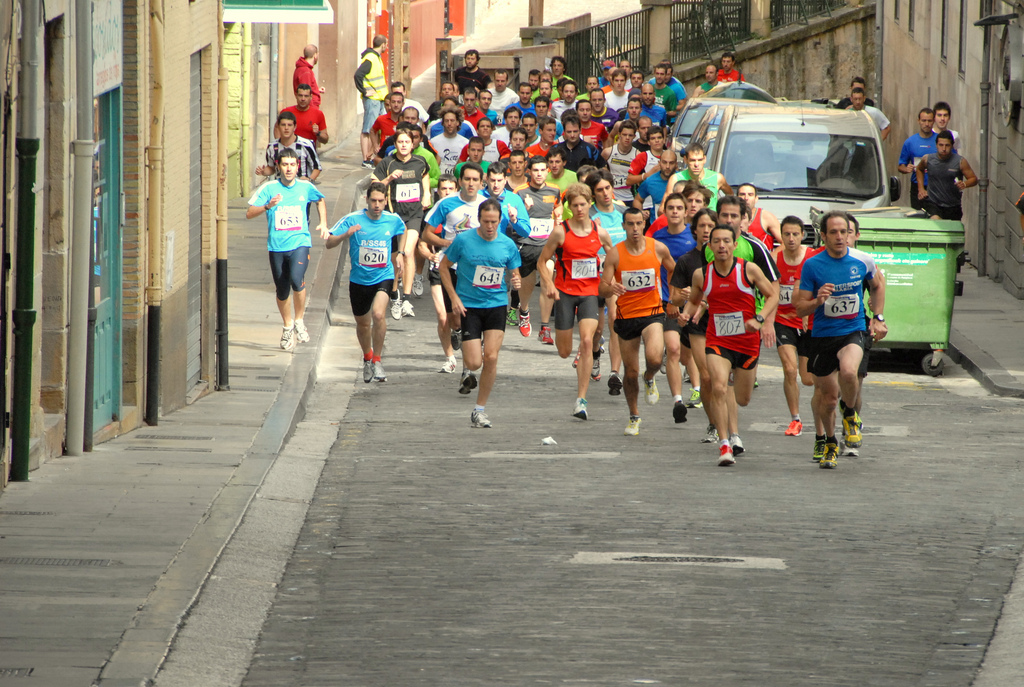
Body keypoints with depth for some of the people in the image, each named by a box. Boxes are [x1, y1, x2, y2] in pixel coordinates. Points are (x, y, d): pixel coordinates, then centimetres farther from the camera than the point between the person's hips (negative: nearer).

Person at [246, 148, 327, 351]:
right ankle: (288, 327, 32)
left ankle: (299, 320, -2)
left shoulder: (306, 188, 5)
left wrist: (323, 223, 19)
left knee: (296, 279, -24)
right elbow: (249, 213, -8)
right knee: (282, 290, 8)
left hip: (300, 242, -1)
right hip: (277, 246, 1)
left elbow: (321, 200, 28)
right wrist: (268, 206, -24)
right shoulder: (269, 188, -2)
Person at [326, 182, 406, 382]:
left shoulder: (394, 221, -4)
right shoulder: (352, 219, -11)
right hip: (359, 280, 1)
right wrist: (346, 235, -32)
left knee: (378, 314, -25)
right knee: (362, 324, 15)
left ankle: (377, 360, -9)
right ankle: (367, 358, 44)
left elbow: (402, 233, 21)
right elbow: (329, 243, -14)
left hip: (383, 277, -1)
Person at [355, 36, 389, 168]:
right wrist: (364, 92, -21)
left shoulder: (376, 57, 15)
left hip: (379, 98, 10)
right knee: (368, 130, -6)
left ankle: (371, 157, 18)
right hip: (372, 98, -10)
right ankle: (366, 160, -4)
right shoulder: (370, 58, -15)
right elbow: (358, 75, -25)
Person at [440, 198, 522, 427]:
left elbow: (514, 274, 12)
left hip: (497, 305, 1)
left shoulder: (507, 245, -1)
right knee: (474, 362, -11)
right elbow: (444, 266, 4)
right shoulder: (463, 241, -7)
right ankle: (470, 374, 29)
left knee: (491, 357, -10)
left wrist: (516, 281, -14)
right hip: (469, 306, -1)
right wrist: (454, 297, -5)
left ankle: (480, 409, 4)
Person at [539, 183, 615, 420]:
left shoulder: (600, 233, 1)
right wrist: (549, 284, -15)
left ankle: (581, 400, -16)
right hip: (565, 292, -1)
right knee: (564, 352, 5)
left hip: (589, 293, 1)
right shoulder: (560, 232, -6)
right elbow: (542, 261, 1)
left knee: (587, 342, -18)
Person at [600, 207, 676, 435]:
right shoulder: (615, 254, -7)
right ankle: (634, 417, 30)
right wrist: (611, 289, -32)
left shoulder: (658, 249, -4)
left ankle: (649, 379, 11)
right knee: (631, 372, 8)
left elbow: (673, 271, 16)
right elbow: (602, 289, -10)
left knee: (654, 358, -27)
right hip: (626, 316, 1)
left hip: (652, 313, -1)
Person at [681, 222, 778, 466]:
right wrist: (686, 314, -6)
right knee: (718, 388, -23)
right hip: (717, 342, 0)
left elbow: (773, 295, 1)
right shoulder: (702, 275, -1)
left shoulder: (749, 270, -7)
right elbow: (694, 301, 16)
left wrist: (759, 319, -15)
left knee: (742, 399, 12)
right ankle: (725, 444, -17)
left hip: (747, 342, 0)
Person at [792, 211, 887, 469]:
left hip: (853, 332, -1)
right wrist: (818, 301, -24)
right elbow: (800, 308, -4)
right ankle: (830, 443, 35)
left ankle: (850, 415, -1)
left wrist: (878, 318, 12)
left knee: (848, 371, -32)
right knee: (828, 396, 7)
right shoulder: (812, 266, -7)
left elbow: (877, 285, 19)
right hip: (822, 335, 1)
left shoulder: (863, 261, -3)